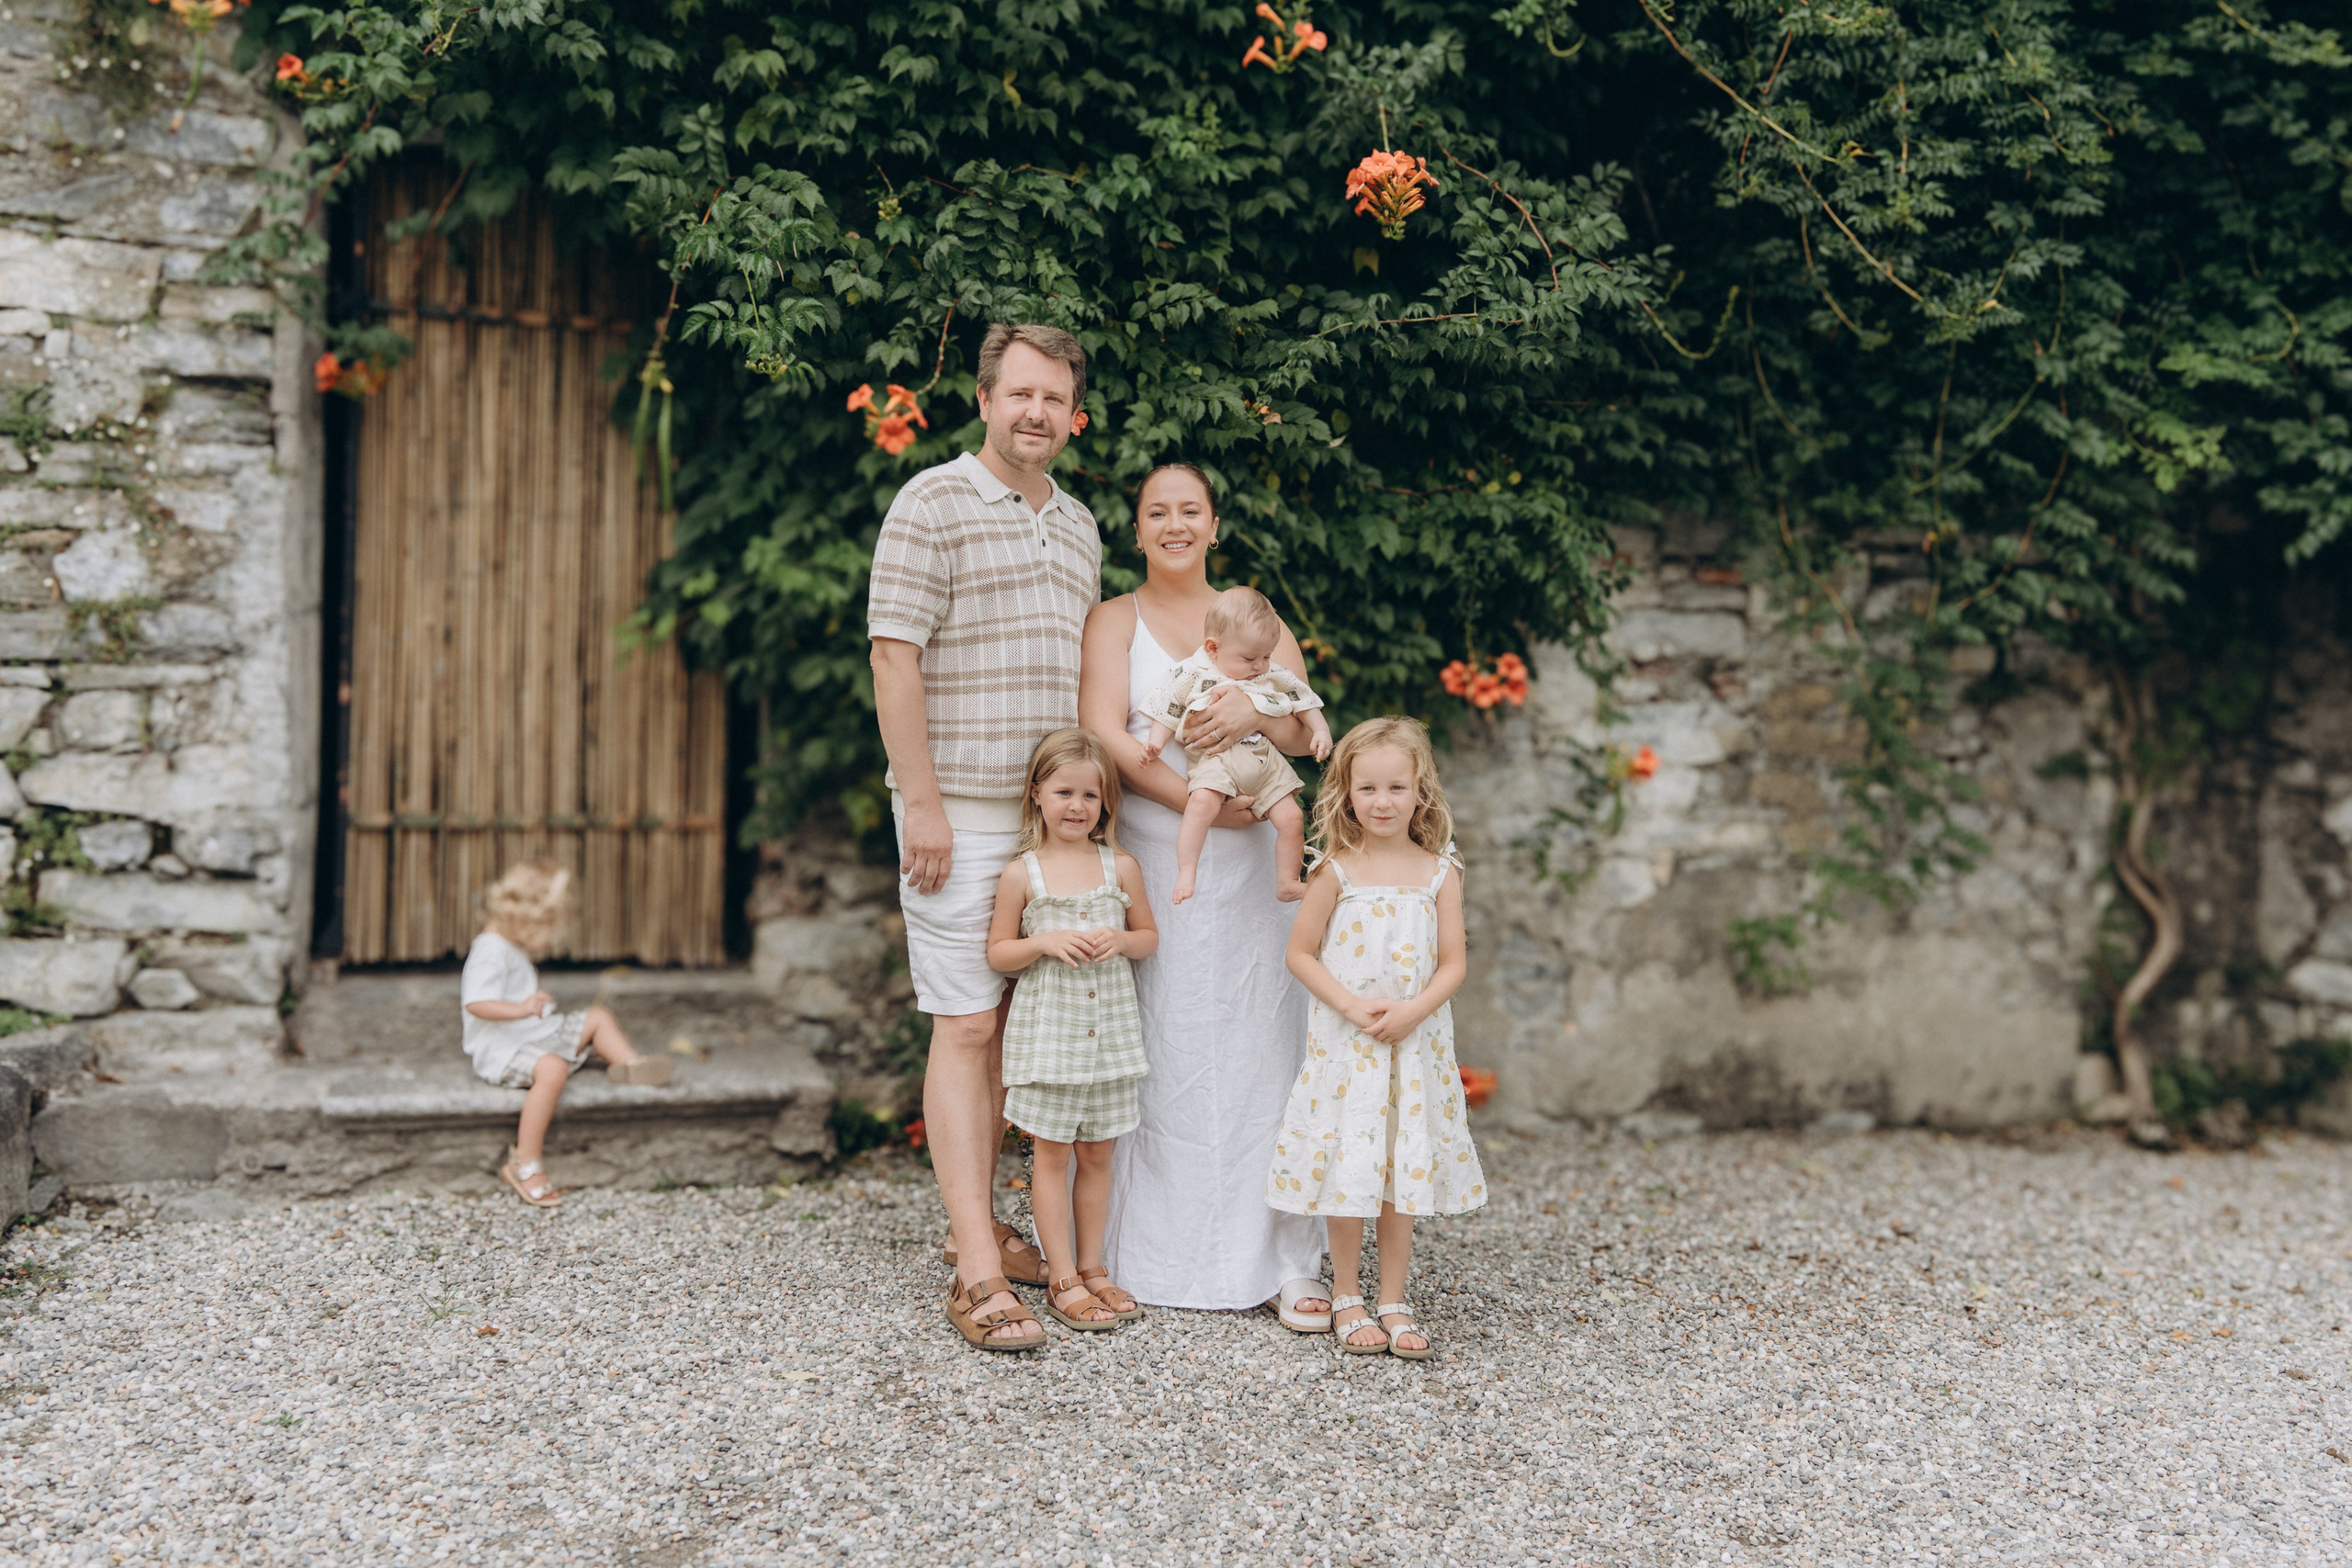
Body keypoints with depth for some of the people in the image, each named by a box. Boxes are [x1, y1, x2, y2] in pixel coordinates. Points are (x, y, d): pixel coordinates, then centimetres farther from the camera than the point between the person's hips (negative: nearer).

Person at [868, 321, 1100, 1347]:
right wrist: (920, 802, -17)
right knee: (966, 1026, -8)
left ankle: (975, 1224, 22)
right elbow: (893, 657, -11)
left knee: (1012, 1021, 11)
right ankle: (978, 1275, -7)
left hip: (1052, 813, 7)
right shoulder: (933, 503, -5)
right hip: (960, 810, -7)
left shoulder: (1079, 524, 17)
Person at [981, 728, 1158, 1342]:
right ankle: (1062, 1280, 10)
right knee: (1052, 1154, 2)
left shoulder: (1121, 867, 2)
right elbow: (998, 952, 0)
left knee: (1097, 1153, 10)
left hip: (1109, 1027, 2)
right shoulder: (1022, 873, -4)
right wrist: (1047, 943, -16)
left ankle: (1091, 1269, 23)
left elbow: (1150, 936, 11)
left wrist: (1120, 941, -10)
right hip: (1046, 1031, -2)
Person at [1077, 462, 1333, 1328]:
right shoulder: (1113, 620, 8)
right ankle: (1144, 1255, 7)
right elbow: (1106, 738, -6)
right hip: (1147, 864, -2)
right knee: (1153, 1059, -2)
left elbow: (1305, 732, 7)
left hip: (1248, 870, 2)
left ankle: (1282, 1261, 2)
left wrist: (1254, 711, -16)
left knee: (1259, 1050, -2)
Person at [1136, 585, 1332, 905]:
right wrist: (1155, 742, -5)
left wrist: (1320, 731, 11)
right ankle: (1185, 876, -28)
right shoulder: (1191, 674, 3)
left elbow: (1304, 701, 23)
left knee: (1292, 818, -5)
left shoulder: (1274, 677, 14)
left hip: (1266, 760, 4)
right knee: (1201, 803, -32)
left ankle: (1287, 883, 12)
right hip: (1215, 759, -4)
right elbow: (1167, 711, 7)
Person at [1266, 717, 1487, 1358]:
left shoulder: (1439, 872, 0)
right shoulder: (1337, 871, -5)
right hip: (1344, 1046, -2)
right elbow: (1301, 953, -2)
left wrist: (1412, 1010, -15)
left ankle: (1393, 1303, 19)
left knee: (1404, 1176, 7)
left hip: (1416, 1047, 2)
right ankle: (1347, 1299, 18)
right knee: (1347, 1173, 2)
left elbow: (1454, 963, 1)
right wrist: (1350, 1004, -15)